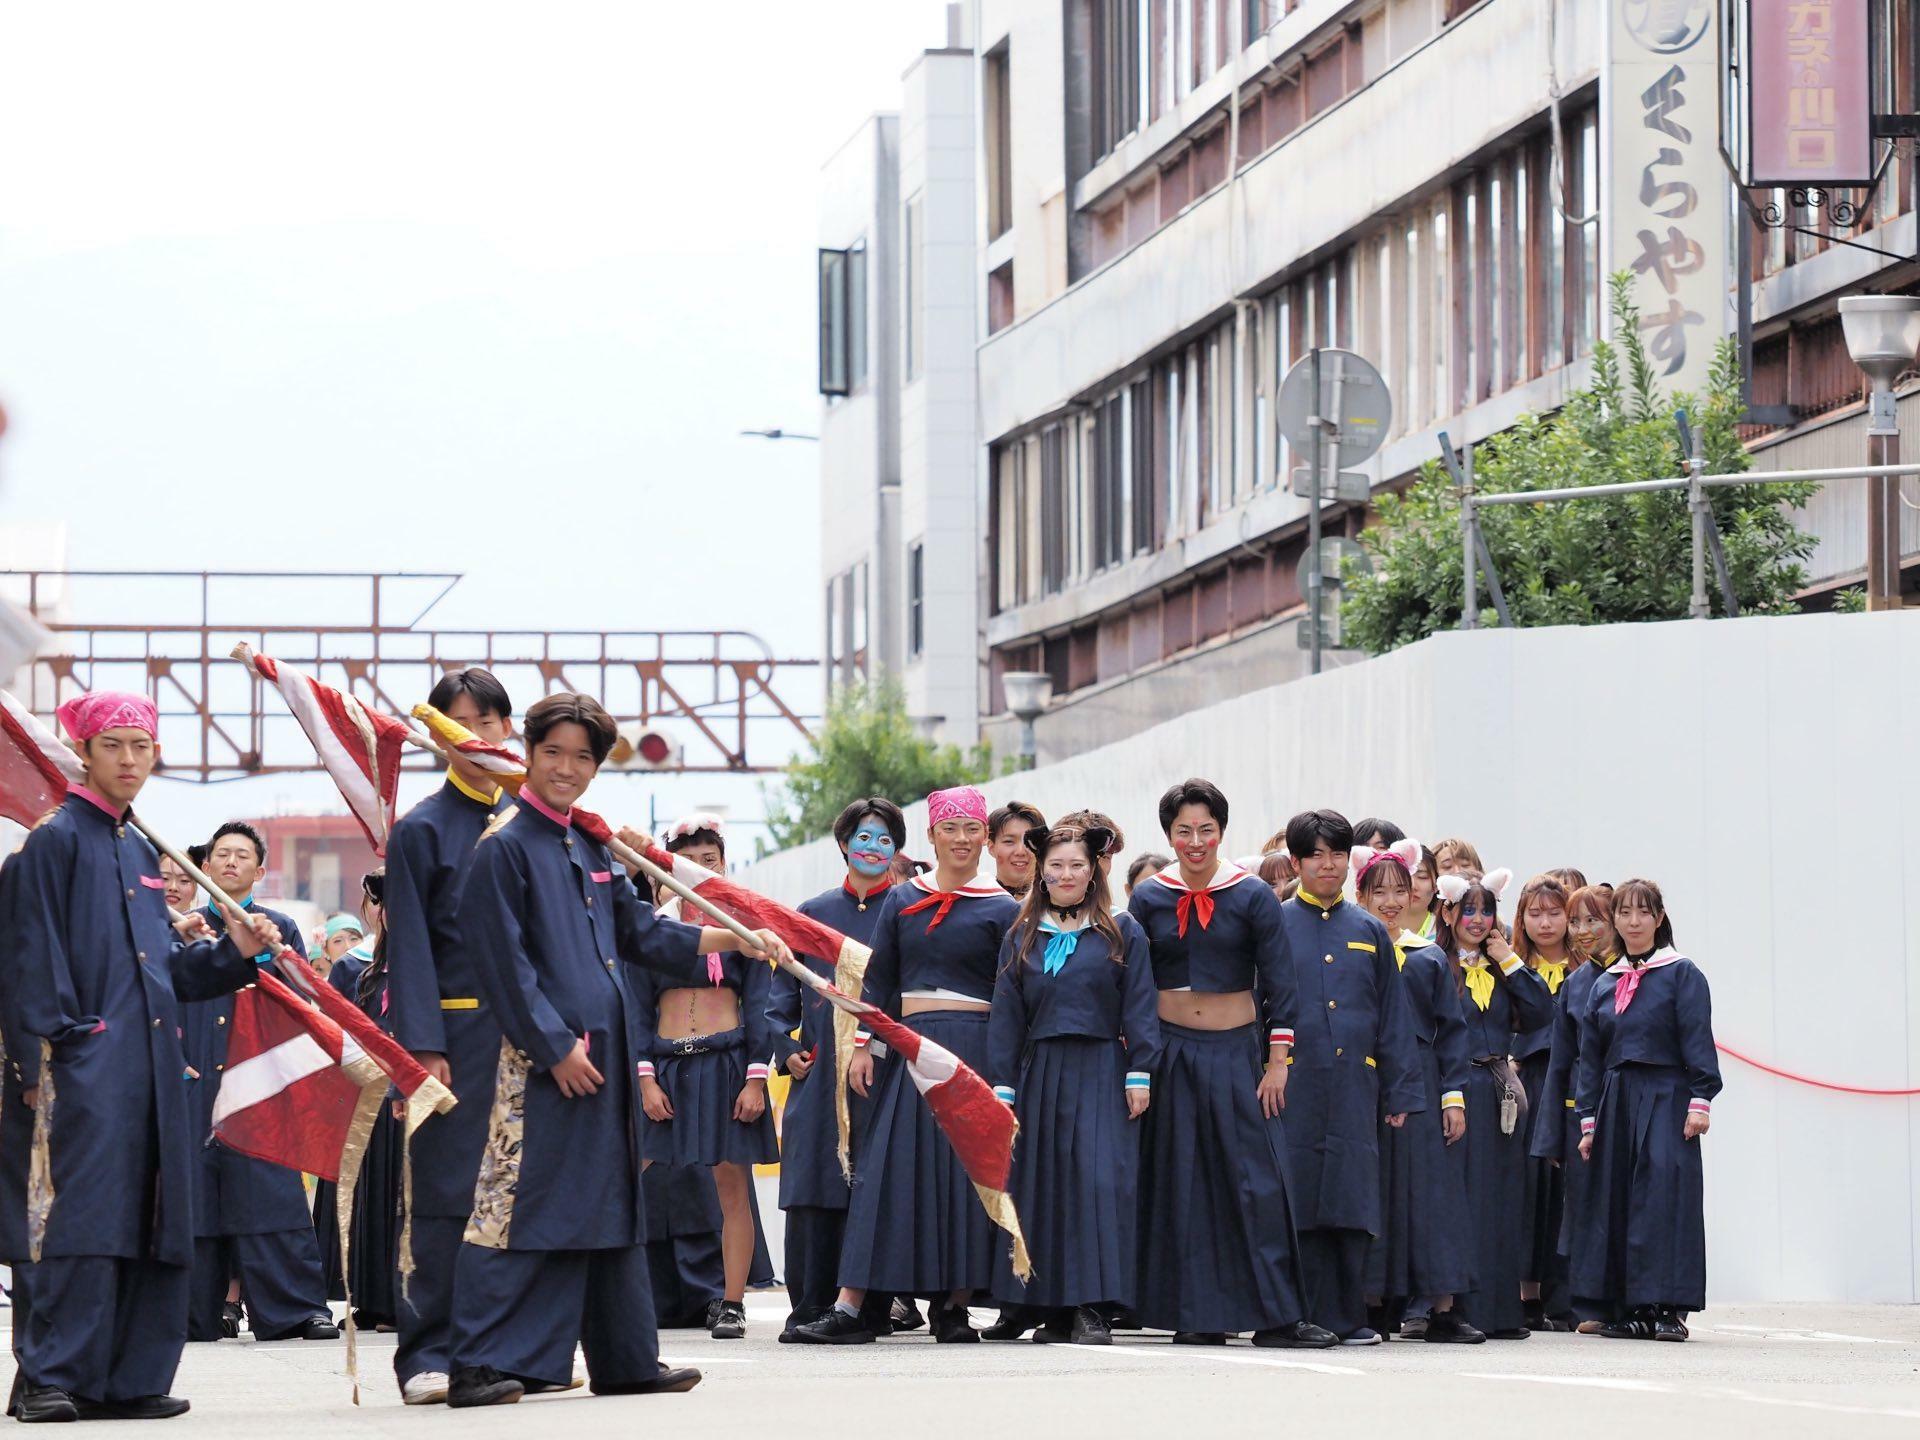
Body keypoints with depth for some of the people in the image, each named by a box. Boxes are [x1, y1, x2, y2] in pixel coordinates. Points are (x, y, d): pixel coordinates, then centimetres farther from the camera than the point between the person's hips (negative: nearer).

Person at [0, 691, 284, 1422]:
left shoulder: (140, 853, 21)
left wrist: (233, 952, 9)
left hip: (149, 1065, 8)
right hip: (83, 1062, -8)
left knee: (147, 1226, 6)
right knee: (78, 1220, -14)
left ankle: (127, 1380, 9)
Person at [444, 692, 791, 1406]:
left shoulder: (590, 849, 16)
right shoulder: (505, 846, -8)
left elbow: (640, 931, 23)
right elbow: (503, 959, -13)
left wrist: (737, 938, 17)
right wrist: (556, 1045, -17)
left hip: (604, 1052, 9)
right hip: (540, 1054, -8)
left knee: (607, 1207, 13)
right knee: (518, 1204, -11)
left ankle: (625, 1360, 20)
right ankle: (477, 1367, -11)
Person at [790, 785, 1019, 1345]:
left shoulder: (1001, 911, 2)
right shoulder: (902, 901, 12)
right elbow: (878, 980, 12)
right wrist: (864, 1045, 3)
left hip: (975, 1050, -3)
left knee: (965, 1170, -3)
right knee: (890, 1170, -1)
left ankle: (953, 1304, 4)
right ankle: (849, 1307, -5)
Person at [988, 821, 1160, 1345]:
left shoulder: (1123, 933, 7)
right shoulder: (1021, 938, 13)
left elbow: (1140, 1007, 2)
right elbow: (1005, 1017, 10)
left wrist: (1139, 1074, -7)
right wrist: (1002, 1086, 3)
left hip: (1101, 1076, -3)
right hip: (1040, 1077, 3)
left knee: (1098, 1180, -11)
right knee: (1042, 1184, 1)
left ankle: (1092, 1307, -13)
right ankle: (1053, 1308, 6)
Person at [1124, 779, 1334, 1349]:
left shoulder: (1253, 897, -1)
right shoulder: (1148, 899, 4)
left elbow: (1279, 985, -1)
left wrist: (1277, 1063, -6)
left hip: (1237, 1051, -1)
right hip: (1171, 1052, 1)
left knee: (1258, 1180, -6)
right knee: (1182, 1183, 2)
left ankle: (1276, 1314, -5)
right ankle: (1198, 1316, 6)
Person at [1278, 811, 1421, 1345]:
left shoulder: (1369, 932, 13)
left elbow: (1393, 1019, 13)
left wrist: (1400, 1094, 7)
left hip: (1354, 1086, 2)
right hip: (1295, 1085, -2)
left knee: (1352, 1202, 0)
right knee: (1302, 1203, -3)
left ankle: (1350, 1317, 4)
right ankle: (1316, 1316, 1)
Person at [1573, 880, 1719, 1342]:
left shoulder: (1682, 974, 0)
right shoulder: (1604, 985, 15)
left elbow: (1698, 1041, -6)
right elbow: (1589, 1057, 15)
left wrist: (1700, 1100, -15)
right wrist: (1589, 1121, 10)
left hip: (1666, 1100, -5)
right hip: (1617, 1104, 5)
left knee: (1666, 1197, -10)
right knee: (1618, 1200, 3)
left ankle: (1670, 1307, -9)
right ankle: (1630, 1309, 7)